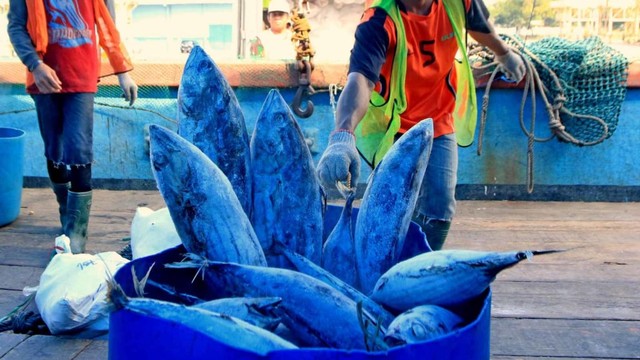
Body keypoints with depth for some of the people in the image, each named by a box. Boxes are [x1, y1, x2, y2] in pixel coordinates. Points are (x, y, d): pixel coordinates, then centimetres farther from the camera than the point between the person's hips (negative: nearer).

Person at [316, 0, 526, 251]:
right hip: (392, 129, -4)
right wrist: (343, 136, -67)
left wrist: (505, 54, 31)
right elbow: (360, 79, -48)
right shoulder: (379, 20, -30)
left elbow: (480, 25, 10)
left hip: (439, 124, 4)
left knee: (439, 212, 0)